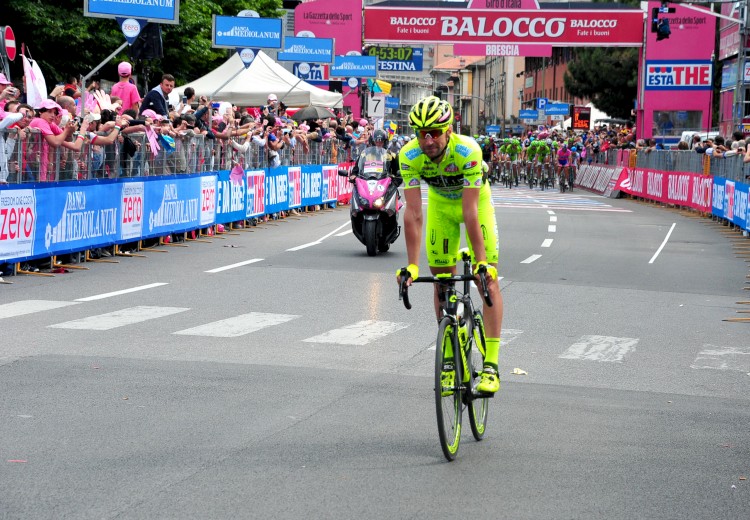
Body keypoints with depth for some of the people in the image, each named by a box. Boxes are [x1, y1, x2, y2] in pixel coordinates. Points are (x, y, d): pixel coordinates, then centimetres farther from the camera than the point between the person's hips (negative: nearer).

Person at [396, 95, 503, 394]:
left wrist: (481, 262, -39)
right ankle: (450, 361, 12)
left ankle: (491, 365, -13)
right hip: (440, 203, 3)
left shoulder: (468, 151, -38)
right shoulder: (410, 156, -30)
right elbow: (413, 214, -31)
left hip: (475, 199, -3)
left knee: (488, 280, -12)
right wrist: (412, 266, -35)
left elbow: (470, 212, -38)